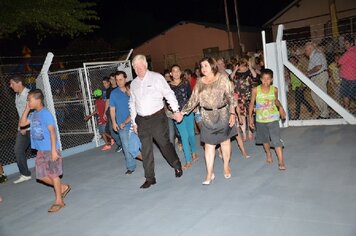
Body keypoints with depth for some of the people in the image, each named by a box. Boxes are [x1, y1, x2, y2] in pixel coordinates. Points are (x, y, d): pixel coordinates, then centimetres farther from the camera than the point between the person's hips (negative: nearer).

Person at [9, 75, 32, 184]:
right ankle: (25, 174, 17)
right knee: (18, 150, 6)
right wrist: (20, 126, 11)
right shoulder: (17, 95, 10)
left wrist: (25, 127, -18)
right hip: (23, 128, 8)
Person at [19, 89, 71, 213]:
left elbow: (52, 132, -19)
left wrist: (53, 150, -23)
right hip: (40, 151, 8)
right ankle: (63, 187, 29)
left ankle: (59, 201, 14)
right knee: (41, 176, 11)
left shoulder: (45, 113, -16)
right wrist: (27, 109, 5)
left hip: (50, 150, -8)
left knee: (53, 174, 1)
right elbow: (22, 123, 14)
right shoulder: (33, 114, 8)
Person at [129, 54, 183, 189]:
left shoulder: (156, 77, -3)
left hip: (157, 117, -4)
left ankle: (177, 166, 29)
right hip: (142, 120, 4)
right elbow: (132, 104, 16)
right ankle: (150, 178, 18)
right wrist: (134, 122, 15)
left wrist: (176, 110, -12)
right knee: (146, 150, 6)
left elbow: (169, 94, -5)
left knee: (164, 144, 2)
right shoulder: (134, 83, 11)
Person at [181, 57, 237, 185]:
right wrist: (183, 111, -4)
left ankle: (226, 167, 28)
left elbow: (230, 96, -5)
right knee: (209, 145, 1)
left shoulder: (222, 78, -3)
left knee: (225, 140, 9)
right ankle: (210, 173, 7)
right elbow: (194, 99, 4)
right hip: (208, 116, 2)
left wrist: (232, 113, -12)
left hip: (222, 114, -2)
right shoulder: (200, 82, 4)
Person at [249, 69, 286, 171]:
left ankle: (281, 161, -4)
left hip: (273, 119, -1)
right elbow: (252, 103, -1)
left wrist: (280, 107, -2)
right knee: (265, 139, 19)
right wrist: (250, 117, -2)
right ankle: (268, 154, 45)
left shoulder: (274, 90, -5)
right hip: (260, 119, 1)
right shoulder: (255, 90, -9)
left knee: (276, 140, -9)